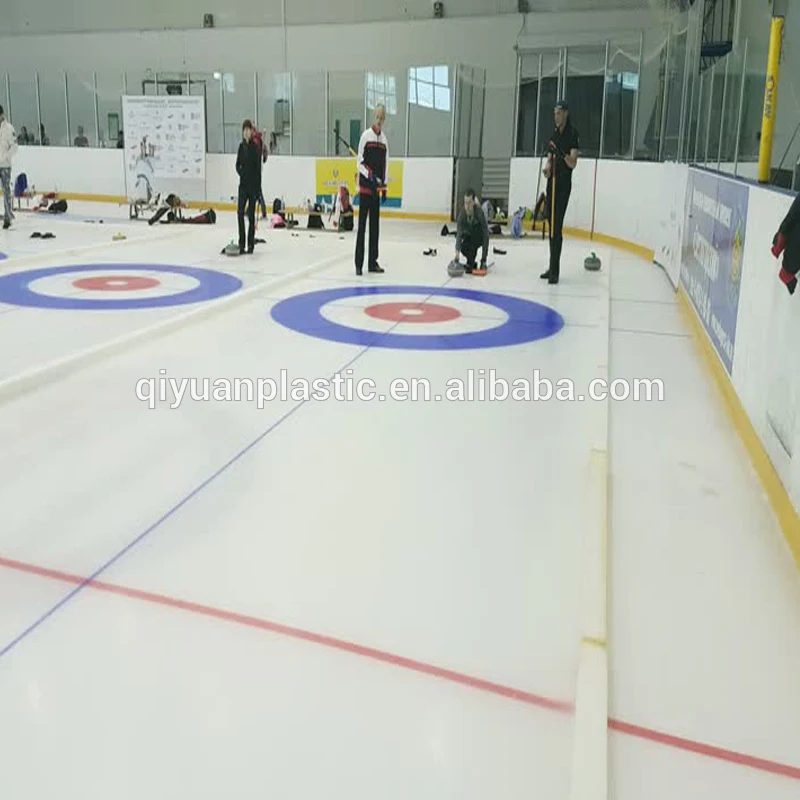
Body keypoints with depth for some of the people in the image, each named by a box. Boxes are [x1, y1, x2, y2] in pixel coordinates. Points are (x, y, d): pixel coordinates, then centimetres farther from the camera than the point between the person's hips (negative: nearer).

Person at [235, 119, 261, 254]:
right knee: (240, 212, -3)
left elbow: (258, 169, -12)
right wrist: (241, 173, -2)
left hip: (253, 184, -5)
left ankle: (251, 243, 8)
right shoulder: (241, 146, 10)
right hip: (243, 183, 5)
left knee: (251, 214, 0)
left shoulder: (256, 146, -9)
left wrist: (258, 188, -16)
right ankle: (241, 243, 0)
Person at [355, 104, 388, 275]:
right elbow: (359, 161, -8)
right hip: (365, 186, -6)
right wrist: (370, 175, -21)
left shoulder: (384, 139, 12)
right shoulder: (366, 135, -5)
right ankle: (358, 263, -5)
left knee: (375, 225, 9)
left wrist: (384, 187, 12)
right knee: (362, 224, -6)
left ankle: (372, 262, 16)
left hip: (377, 187, 6)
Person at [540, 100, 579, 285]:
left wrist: (561, 152, -32)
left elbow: (573, 163, -16)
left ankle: (555, 271, -12)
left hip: (564, 184, -8)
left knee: (557, 227, -13)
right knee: (551, 225, 9)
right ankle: (552, 268, 15)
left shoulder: (572, 134, -9)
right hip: (552, 183, 8)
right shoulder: (554, 133, 14)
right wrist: (547, 167, -4)